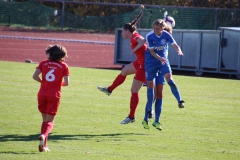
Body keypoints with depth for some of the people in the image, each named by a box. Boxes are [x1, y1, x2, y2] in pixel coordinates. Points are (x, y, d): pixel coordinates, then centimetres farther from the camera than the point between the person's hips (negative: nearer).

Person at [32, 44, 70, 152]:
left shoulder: (44, 63, 6)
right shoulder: (64, 66, 1)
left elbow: (35, 76, -5)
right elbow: (66, 83, -5)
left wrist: (43, 82, 13)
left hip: (42, 93, 2)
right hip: (54, 94, -2)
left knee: (45, 119, 15)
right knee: (50, 121, 2)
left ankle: (44, 145, 11)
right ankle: (44, 135, -29)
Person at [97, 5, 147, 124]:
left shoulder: (135, 38, -20)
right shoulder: (134, 36, 7)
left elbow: (143, 40, -40)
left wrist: (135, 49, -38)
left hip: (144, 65, -10)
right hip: (140, 62, 10)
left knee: (134, 91, -4)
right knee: (124, 71, 30)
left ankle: (131, 117, 3)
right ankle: (109, 90, 50)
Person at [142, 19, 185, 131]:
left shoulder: (166, 35, -9)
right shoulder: (149, 36, -13)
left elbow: (174, 45, -13)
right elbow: (151, 51, -15)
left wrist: (179, 50, -36)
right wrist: (160, 58, -32)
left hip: (163, 61, 1)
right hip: (151, 62, -1)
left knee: (169, 78, -25)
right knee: (150, 85, -2)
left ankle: (180, 101, -20)